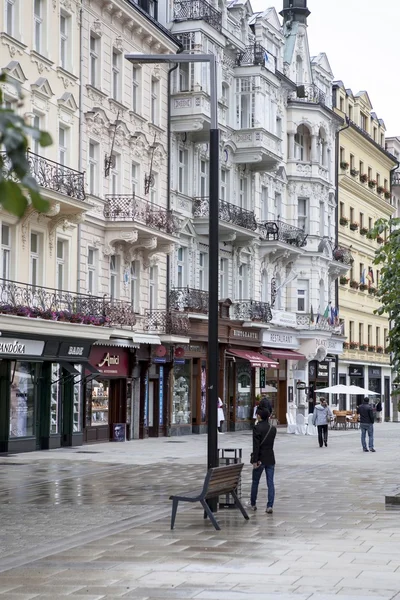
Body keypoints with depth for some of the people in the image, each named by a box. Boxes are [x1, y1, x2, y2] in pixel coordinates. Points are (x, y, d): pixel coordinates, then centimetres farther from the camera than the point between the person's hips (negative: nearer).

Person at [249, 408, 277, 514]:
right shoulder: (273, 429, 4)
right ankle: (270, 506, -4)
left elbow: (256, 445, -16)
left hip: (260, 458, -4)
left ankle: (253, 504, 24)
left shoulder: (257, 428, -14)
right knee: (270, 483, 2)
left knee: (255, 482, 12)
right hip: (270, 459, 4)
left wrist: (255, 460, -14)